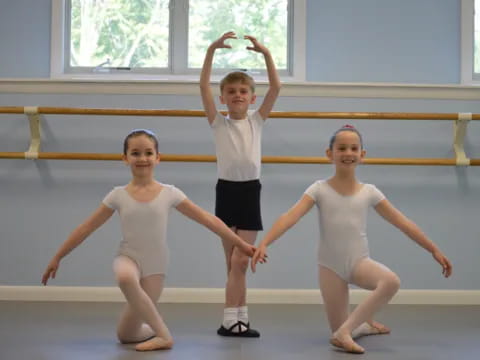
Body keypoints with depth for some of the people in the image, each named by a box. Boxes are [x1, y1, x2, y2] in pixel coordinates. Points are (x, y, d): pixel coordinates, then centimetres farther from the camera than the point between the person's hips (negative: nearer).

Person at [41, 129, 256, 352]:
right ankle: (163, 335, -11)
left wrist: (240, 244, -1)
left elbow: (208, 220, -2)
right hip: (128, 258, 1)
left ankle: (153, 330, 20)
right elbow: (86, 229, 3)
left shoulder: (169, 194, -5)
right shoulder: (118, 196, -3)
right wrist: (57, 258, 5)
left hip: (155, 266, -1)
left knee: (125, 335, -11)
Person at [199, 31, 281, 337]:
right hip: (226, 189, 0)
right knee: (234, 262, 6)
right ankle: (239, 317, 11)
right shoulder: (219, 123, 3)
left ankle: (233, 319, 1)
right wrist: (212, 50, -14)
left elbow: (276, 87, -2)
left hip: (250, 190, 0)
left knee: (240, 260, -2)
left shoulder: (257, 121, 6)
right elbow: (204, 86, -6)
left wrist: (266, 53, -10)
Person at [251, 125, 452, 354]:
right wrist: (263, 244, -33)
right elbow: (289, 218, -18)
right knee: (339, 328, -1)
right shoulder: (319, 190, -6)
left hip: (359, 262, 1)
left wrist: (434, 250, 7)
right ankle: (364, 324, 37)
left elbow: (403, 223, 5)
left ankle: (344, 331, -22)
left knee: (391, 282, -32)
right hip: (330, 266, -1)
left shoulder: (369, 192, 0)